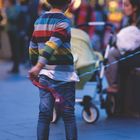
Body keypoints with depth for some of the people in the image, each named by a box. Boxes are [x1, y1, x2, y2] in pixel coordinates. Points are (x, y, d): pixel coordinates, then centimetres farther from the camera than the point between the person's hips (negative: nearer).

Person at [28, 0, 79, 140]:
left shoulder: (39, 21, 9)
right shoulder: (63, 21, -11)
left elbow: (32, 48, 13)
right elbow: (52, 44, -23)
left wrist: (36, 65, 25)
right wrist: (39, 66, -31)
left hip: (45, 74, 5)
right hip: (63, 74, -5)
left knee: (44, 114, 6)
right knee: (68, 115, 4)